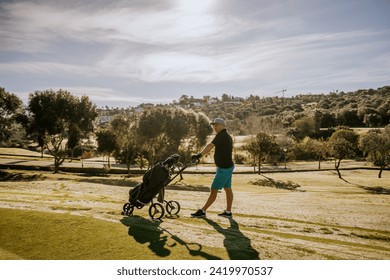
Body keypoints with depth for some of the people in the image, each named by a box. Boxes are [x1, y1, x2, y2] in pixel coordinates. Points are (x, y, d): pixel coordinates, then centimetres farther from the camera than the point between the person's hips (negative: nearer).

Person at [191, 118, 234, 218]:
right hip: (228, 166, 10)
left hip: (223, 168, -10)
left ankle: (202, 211, -1)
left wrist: (200, 155, -44)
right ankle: (228, 212, 21)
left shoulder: (221, 136, -18)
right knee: (227, 189, 13)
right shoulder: (228, 136, 13)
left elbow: (210, 146, -33)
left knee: (214, 190, -6)